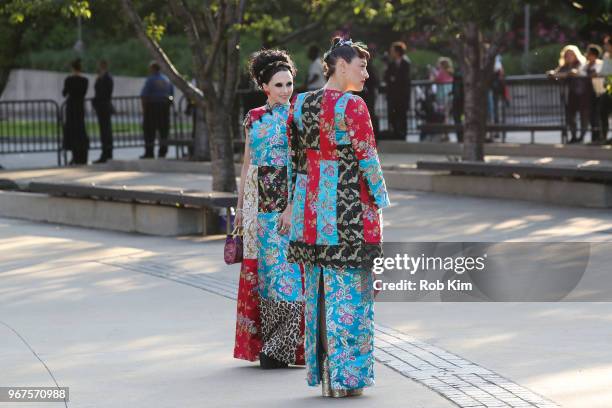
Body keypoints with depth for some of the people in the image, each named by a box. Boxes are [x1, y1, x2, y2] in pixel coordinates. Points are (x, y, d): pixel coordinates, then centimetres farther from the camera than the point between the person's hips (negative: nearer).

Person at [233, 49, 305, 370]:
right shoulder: (254, 118, 10)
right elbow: (247, 163, 15)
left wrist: (292, 208, -18)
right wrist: (240, 206, 12)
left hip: (289, 202, -5)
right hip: (259, 204, 5)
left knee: (285, 270, -7)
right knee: (261, 270, 6)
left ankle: (282, 346, -2)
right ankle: (262, 342, 13)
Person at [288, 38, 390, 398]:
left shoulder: (301, 104, 8)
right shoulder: (352, 106, -12)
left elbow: (294, 159, 12)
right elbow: (368, 159, -12)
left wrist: (293, 204, 18)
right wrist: (381, 202, -1)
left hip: (310, 204, 6)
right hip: (348, 204, -6)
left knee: (318, 289, 11)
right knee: (347, 288, -1)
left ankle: (321, 370, 15)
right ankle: (346, 376, 1)